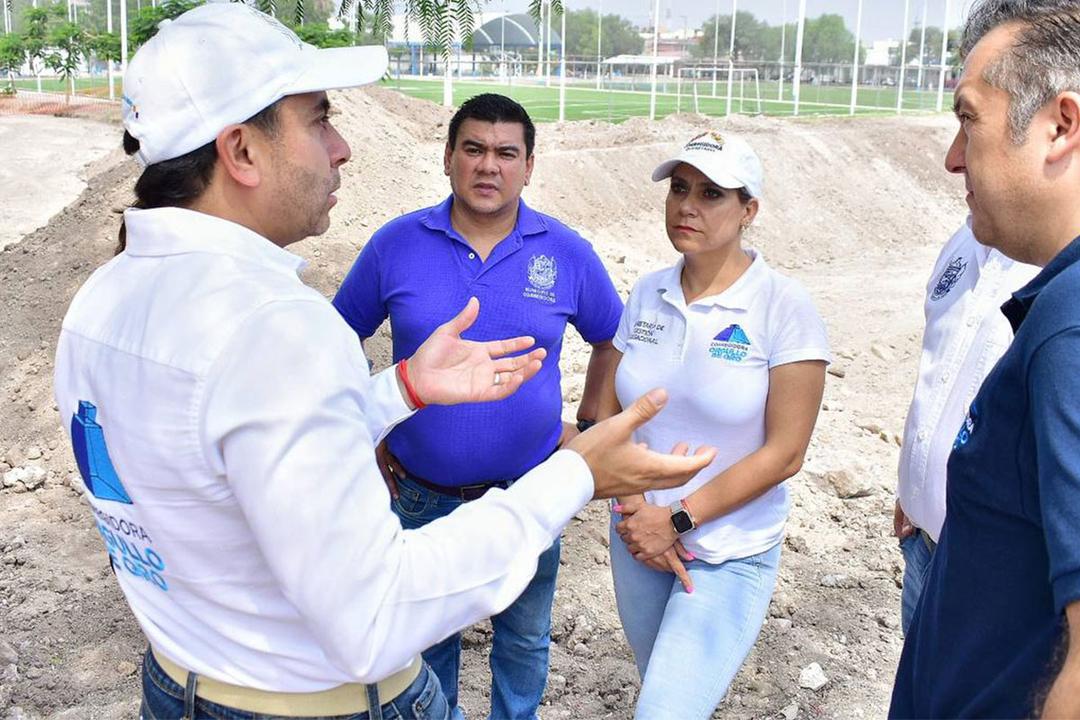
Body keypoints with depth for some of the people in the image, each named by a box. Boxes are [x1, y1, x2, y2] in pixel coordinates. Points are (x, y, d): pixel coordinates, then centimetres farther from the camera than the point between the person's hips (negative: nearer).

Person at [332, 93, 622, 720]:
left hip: (527, 492, 0)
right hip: (420, 493, 0)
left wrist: (588, 426, 2)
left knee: (524, 636, 18)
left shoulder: (566, 252, -6)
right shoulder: (397, 243, -7)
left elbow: (613, 339, 9)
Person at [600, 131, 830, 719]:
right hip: (640, 539, 5)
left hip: (729, 556, -4)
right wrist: (634, 514, -10)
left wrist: (678, 519, -15)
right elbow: (609, 414, 3)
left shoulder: (784, 308, -14)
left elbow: (784, 453, -15)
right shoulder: (647, 296, 0)